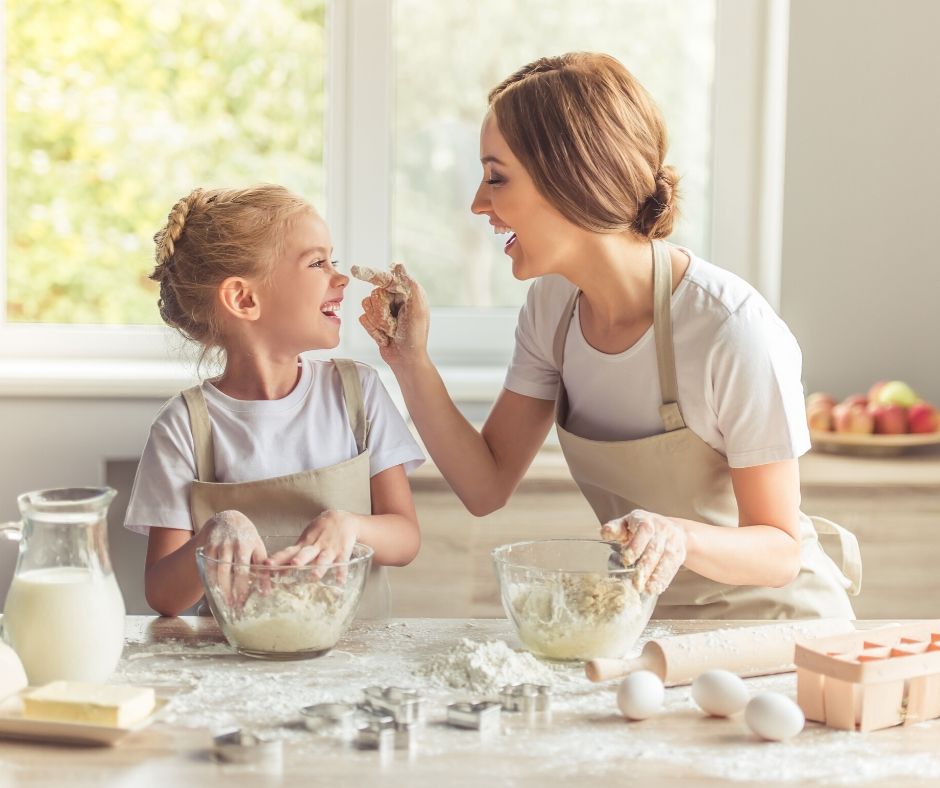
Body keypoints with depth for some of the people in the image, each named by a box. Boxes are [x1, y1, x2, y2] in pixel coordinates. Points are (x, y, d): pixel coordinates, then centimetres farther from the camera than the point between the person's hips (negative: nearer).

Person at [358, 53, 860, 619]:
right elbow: (487, 488, -2)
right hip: (650, 615, 5)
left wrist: (680, 536, -38)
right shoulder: (552, 304, -4)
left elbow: (781, 551, -18)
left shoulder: (736, 330, -25)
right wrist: (412, 363, -13)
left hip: (770, 616, -5)